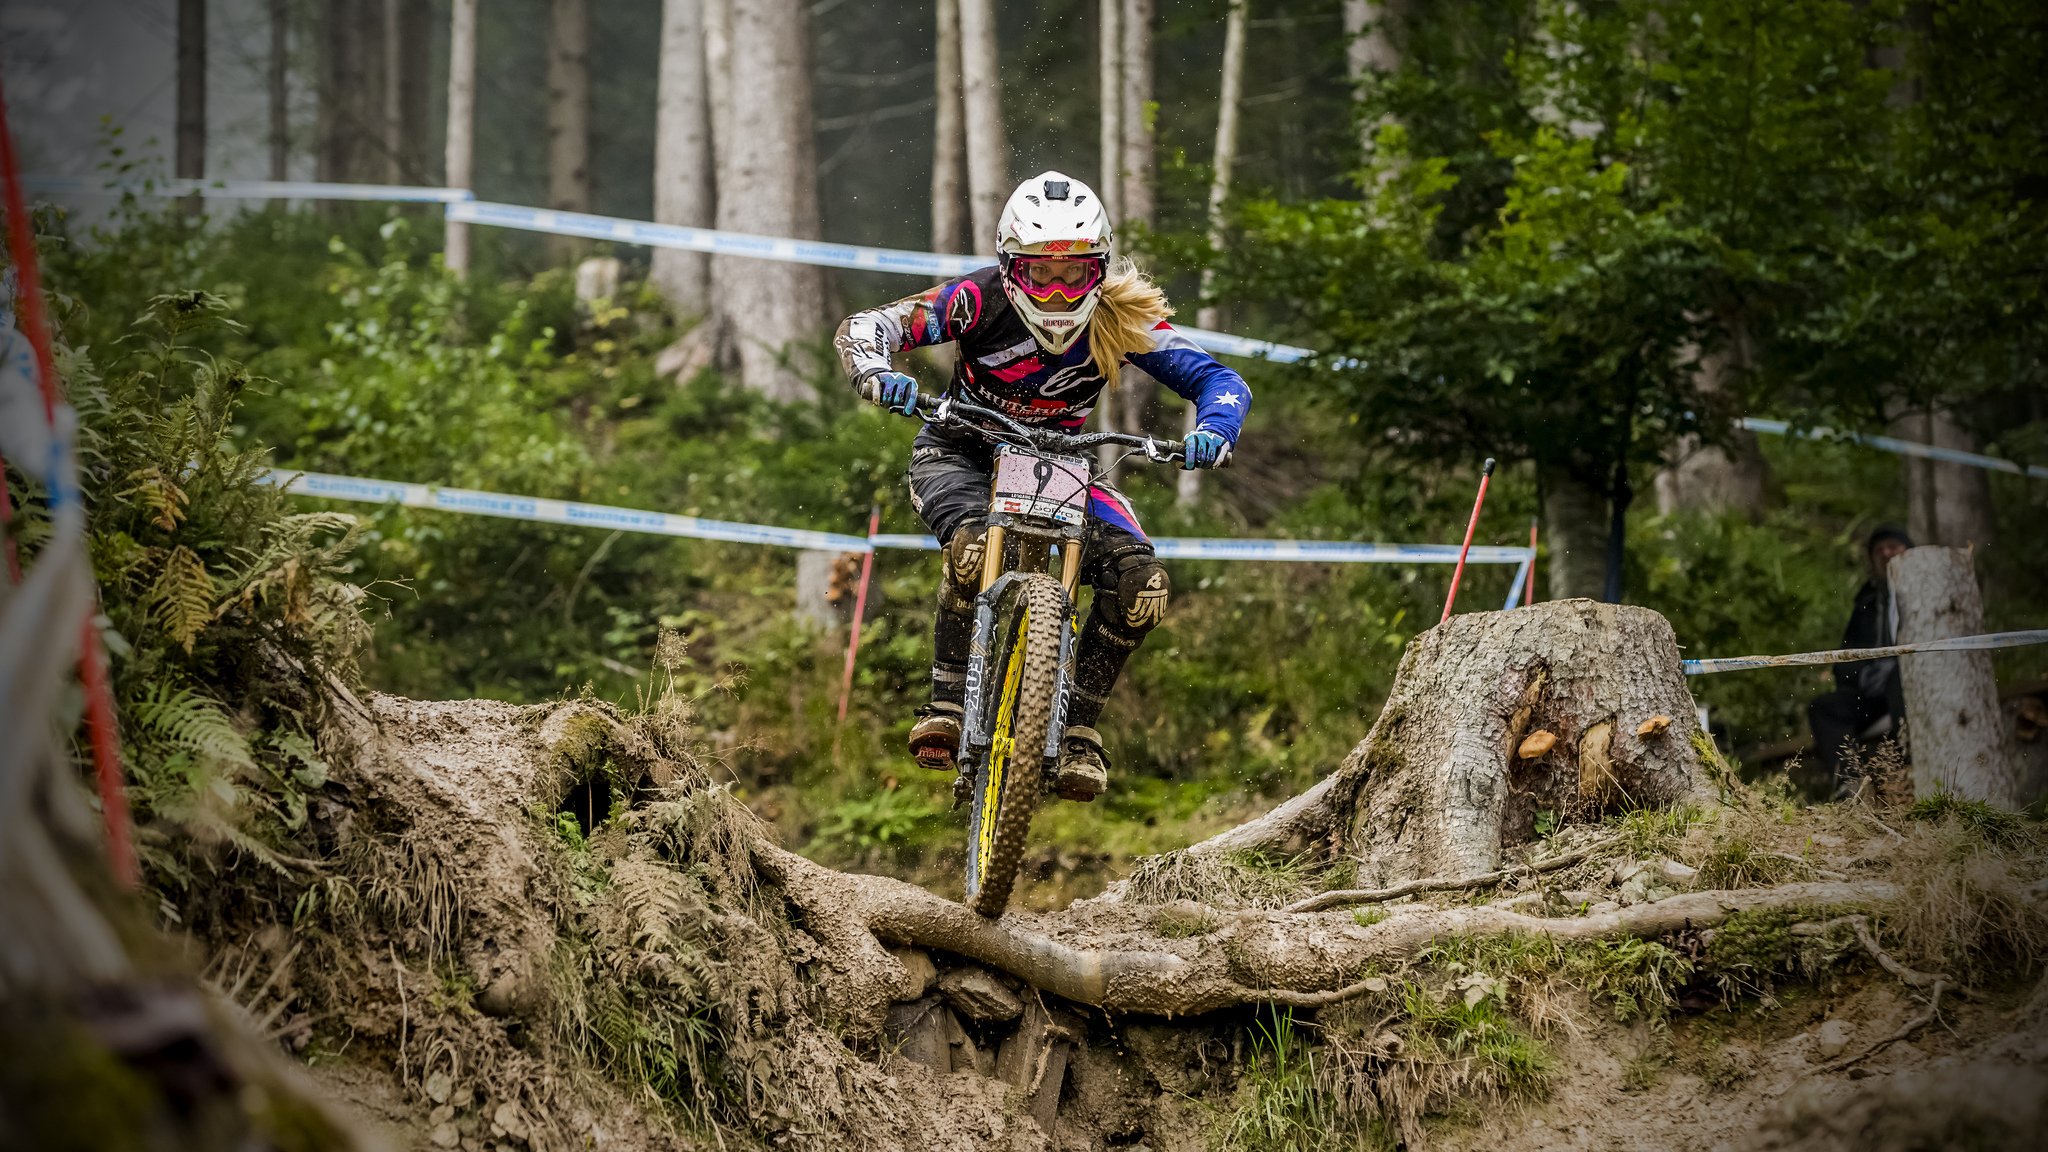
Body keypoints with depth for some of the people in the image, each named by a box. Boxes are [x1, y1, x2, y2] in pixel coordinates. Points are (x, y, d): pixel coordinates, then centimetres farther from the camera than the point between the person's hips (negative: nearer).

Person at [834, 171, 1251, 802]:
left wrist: (1214, 430, -42)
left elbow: (1219, 380, -19)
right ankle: (947, 703, -21)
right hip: (961, 453, -2)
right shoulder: (981, 300, -24)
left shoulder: (1120, 319, -19)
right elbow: (861, 328, -24)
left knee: (1140, 581, -21)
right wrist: (876, 374, -48)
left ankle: (1078, 728, -6)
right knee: (975, 545, -38)